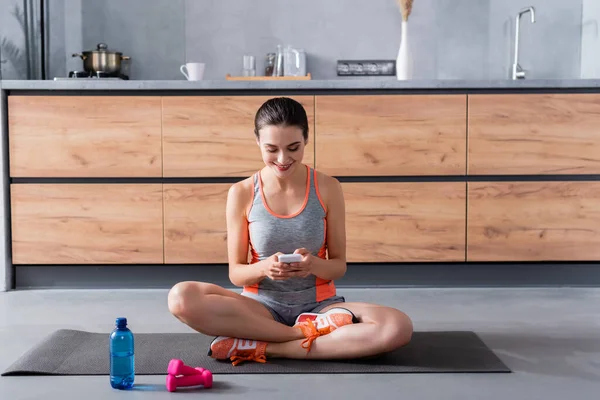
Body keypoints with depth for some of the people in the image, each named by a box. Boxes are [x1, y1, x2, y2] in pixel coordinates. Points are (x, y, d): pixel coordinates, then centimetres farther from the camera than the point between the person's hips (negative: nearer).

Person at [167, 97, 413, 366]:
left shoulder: (327, 189, -2)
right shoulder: (241, 194, -3)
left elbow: (339, 266, 2)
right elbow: (236, 273, 1)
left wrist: (313, 265, -21)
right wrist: (263, 268, -22)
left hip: (319, 304, 1)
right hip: (262, 307, 0)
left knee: (399, 327, -29)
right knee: (181, 297, -29)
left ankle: (262, 347, -21)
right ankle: (306, 333, -19)